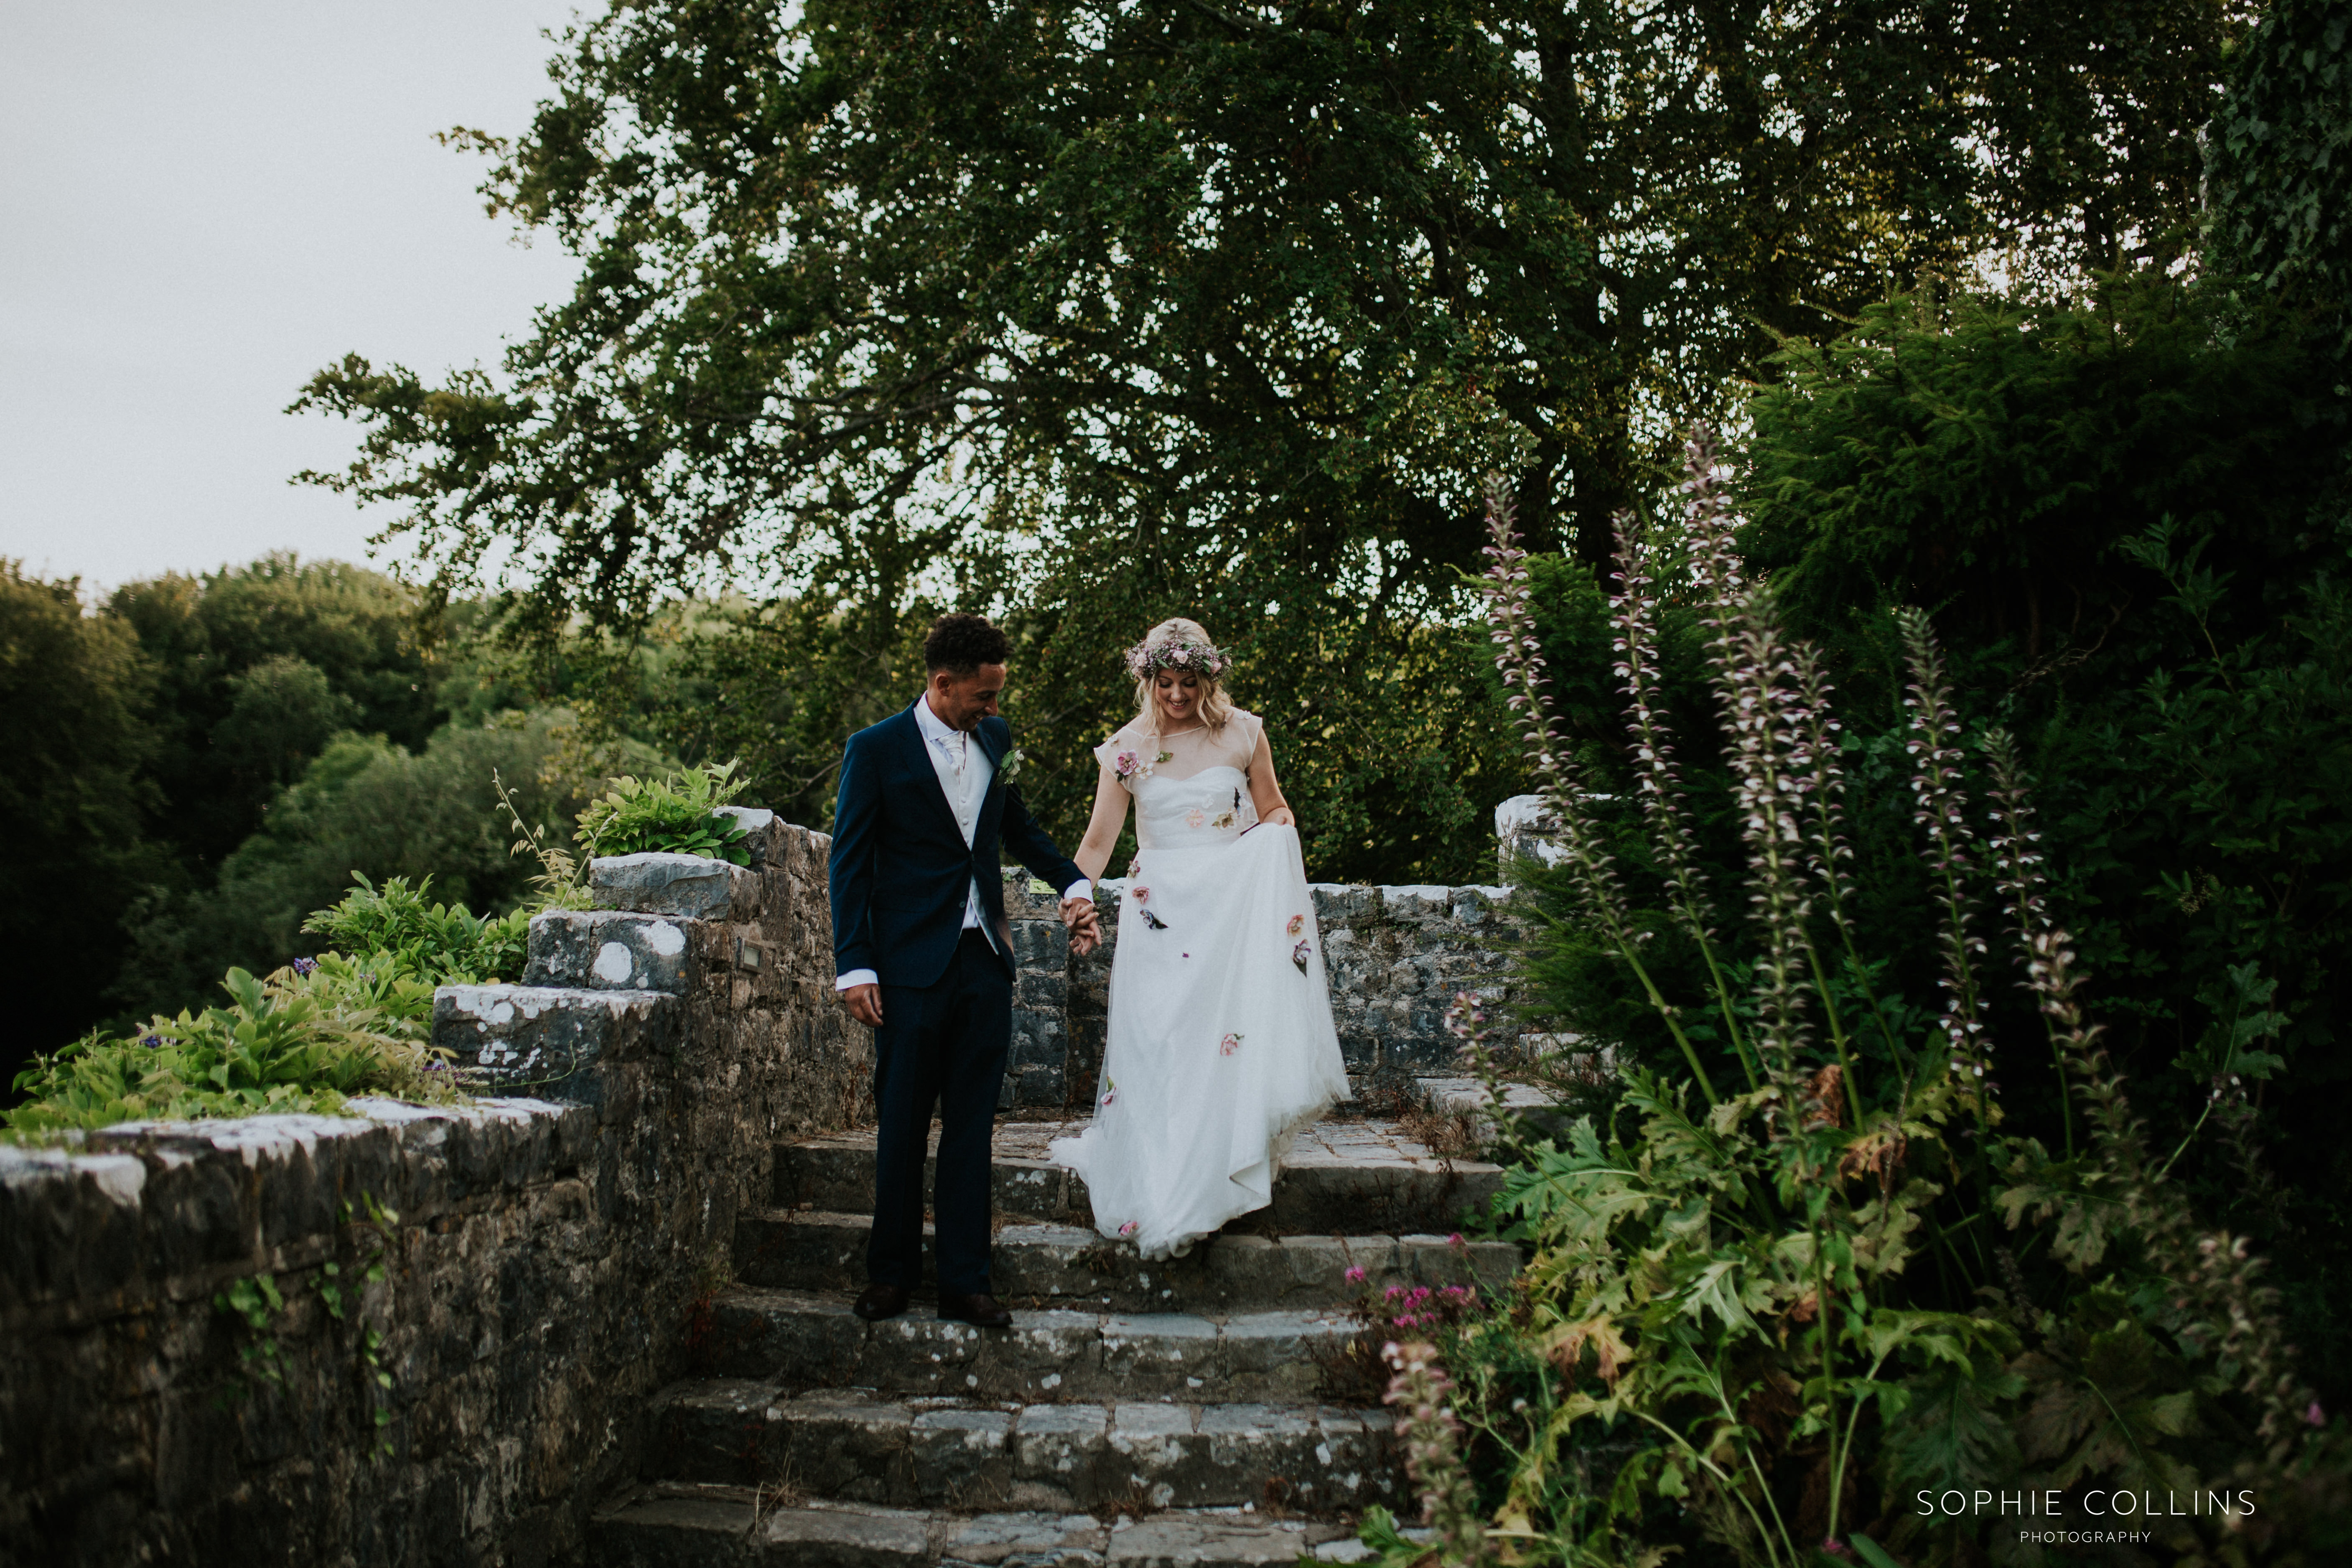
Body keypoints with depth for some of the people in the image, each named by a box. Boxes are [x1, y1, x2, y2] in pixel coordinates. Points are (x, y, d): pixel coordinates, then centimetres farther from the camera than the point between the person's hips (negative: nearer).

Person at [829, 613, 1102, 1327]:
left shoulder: (994, 737, 8)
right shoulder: (877, 750, -6)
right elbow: (850, 863, -5)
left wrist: (1073, 881, 7)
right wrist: (855, 966, -10)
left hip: (985, 959, 4)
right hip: (914, 964, -4)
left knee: (971, 1126, 7)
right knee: (902, 1125, 6)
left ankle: (963, 1281, 14)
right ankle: (892, 1273, 21)